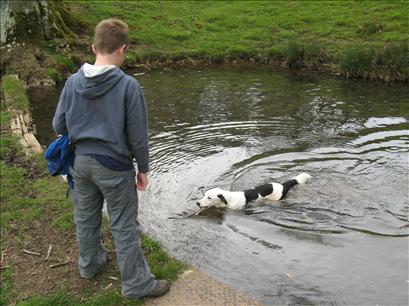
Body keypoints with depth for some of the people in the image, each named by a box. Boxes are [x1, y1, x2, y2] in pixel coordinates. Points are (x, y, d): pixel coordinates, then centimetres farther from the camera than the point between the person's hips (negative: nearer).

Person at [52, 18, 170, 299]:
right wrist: (143, 168, -1)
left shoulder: (73, 82, -4)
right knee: (124, 227, 6)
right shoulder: (128, 85, -18)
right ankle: (136, 283, 20)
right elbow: (138, 134, -13)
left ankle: (90, 264, 43)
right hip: (114, 166, -5)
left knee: (86, 218, 22)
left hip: (82, 161, 5)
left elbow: (58, 125, 3)